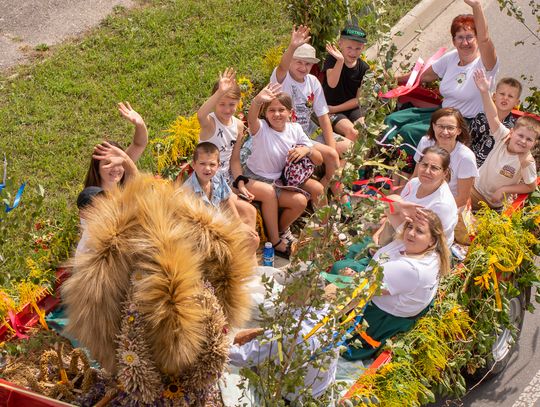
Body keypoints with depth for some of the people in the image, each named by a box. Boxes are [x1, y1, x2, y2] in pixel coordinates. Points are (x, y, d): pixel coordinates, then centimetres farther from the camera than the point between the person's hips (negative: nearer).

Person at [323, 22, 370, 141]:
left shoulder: (363, 68, 1)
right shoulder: (332, 59, -6)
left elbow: (358, 99, 0)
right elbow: (332, 84, -25)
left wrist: (335, 109, -9)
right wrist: (340, 60, -35)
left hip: (351, 108, 3)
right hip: (330, 109, -3)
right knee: (352, 132, -28)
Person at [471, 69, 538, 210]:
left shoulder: (527, 162, -24)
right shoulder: (504, 137, -17)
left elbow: (531, 186, -13)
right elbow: (493, 117, -29)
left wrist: (504, 190, -19)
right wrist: (485, 92, -42)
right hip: (475, 187, 3)